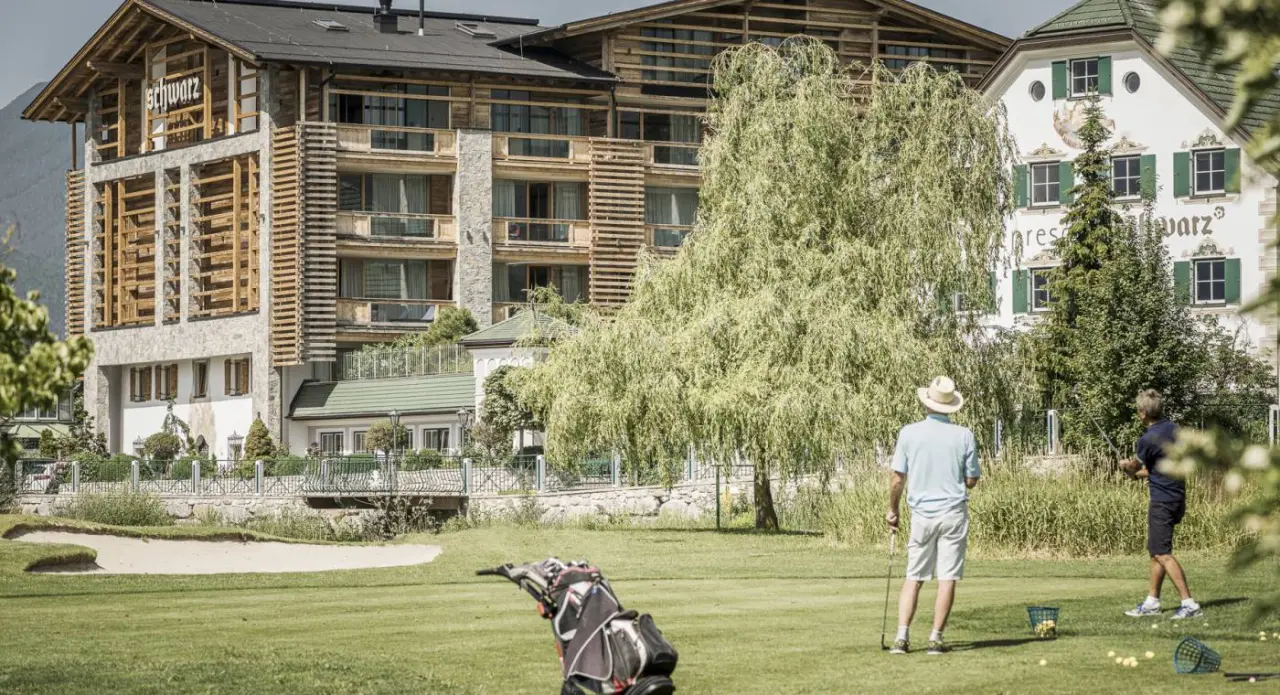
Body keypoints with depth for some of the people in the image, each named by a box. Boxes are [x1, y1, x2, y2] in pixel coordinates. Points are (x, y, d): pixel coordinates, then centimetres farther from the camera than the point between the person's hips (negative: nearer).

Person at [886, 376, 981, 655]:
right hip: (953, 512, -1)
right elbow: (971, 481, 0)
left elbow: (898, 478, -4)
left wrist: (892, 510, 10)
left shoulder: (909, 433, -6)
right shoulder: (964, 436, -5)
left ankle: (902, 637, -3)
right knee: (947, 578, 3)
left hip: (922, 514, 1)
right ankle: (936, 638, 0)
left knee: (913, 577, 8)